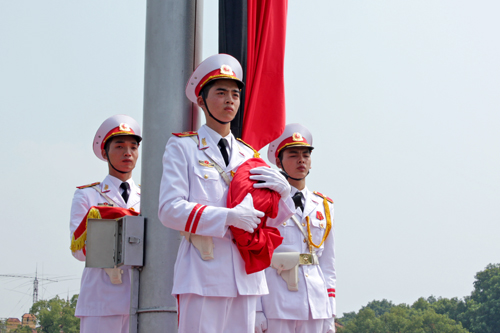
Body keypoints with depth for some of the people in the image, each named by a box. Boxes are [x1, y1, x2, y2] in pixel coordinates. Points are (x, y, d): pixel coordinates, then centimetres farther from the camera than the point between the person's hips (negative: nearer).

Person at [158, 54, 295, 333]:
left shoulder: (248, 155, 18)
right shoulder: (182, 147, 4)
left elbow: (266, 220, 19)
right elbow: (170, 210, -8)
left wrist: (283, 191, -3)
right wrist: (228, 217, -17)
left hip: (246, 276, 5)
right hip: (203, 275, -5)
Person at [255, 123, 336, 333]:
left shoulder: (324, 207, 13)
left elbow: (328, 264, 14)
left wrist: (330, 314, 10)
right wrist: (255, 311, -10)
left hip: (315, 304, 5)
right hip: (277, 303, -4)